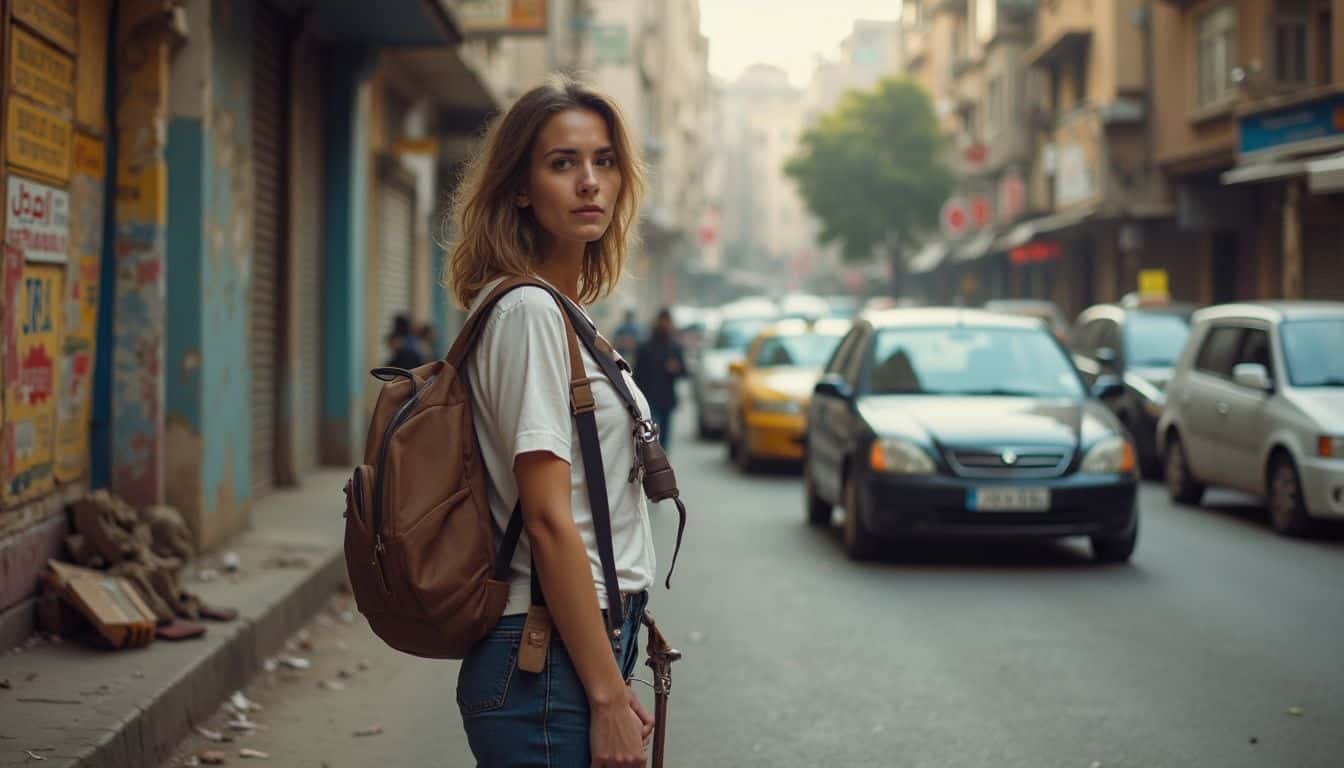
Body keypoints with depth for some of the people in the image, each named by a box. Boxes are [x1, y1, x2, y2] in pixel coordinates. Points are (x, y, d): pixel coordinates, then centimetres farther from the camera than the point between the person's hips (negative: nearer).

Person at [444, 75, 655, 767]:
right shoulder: (528, 310, -14)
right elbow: (547, 519, -19)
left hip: (586, 644, 9)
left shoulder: (559, 310, 14)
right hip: (549, 665, -9)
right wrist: (608, 698, -19)